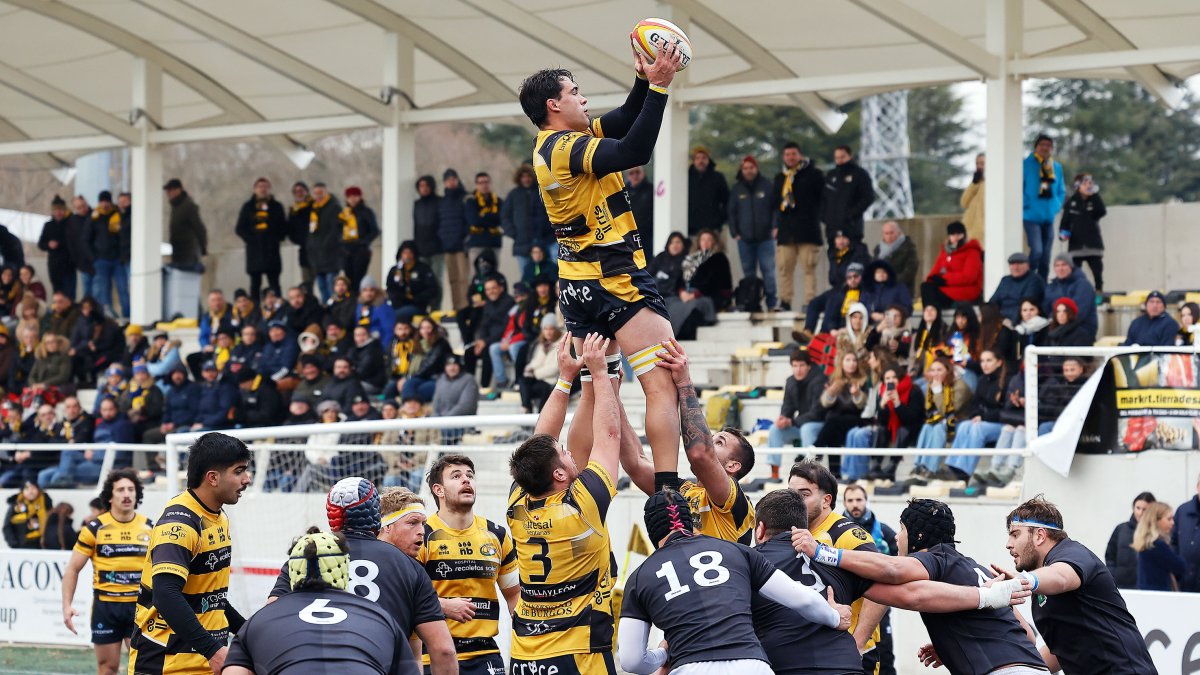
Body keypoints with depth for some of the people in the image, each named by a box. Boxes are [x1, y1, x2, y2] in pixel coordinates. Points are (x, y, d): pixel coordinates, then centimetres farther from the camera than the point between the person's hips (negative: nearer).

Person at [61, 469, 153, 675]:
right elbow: (72, 569, 2)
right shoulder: (95, 528, -2)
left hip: (139, 606, 1)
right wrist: (67, 605, -8)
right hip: (105, 605, -1)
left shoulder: (150, 528, 5)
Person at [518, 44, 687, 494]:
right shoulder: (566, 147, -16)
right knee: (664, 385, -13)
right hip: (615, 277, -10)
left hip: (577, 283, 10)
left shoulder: (552, 145, 13)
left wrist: (644, 80, 5)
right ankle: (668, 491, -21)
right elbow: (635, 151, -30)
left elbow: (626, 119, 20)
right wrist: (658, 86, -27)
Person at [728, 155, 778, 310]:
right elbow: (732, 212, 10)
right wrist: (734, 232, 1)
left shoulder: (766, 185, 2)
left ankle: (772, 303, -4)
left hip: (765, 237, -3)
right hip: (744, 239, 3)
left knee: (768, 271, -6)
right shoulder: (737, 189, 9)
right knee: (748, 273, 6)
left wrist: (774, 227, -9)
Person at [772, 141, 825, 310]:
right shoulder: (780, 178, 19)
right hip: (786, 230, 5)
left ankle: (809, 302, -6)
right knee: (784, 267, 4)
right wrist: (776, 225, 10)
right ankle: (785, 301, 10)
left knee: (809, 267, -6)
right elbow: (774, 203, 20)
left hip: (807, 229, -5)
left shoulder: (811, 174, 3)